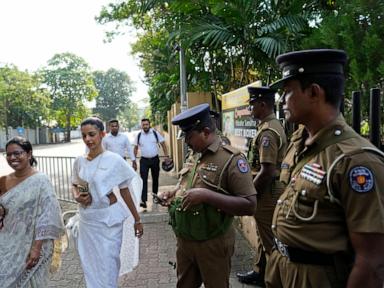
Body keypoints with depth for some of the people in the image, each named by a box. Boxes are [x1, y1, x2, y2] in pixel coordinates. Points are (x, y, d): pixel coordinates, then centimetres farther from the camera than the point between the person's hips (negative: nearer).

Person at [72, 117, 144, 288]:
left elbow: (124, 191, -6)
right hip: (87, 219, 4)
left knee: (107, 266, 4)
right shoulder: (79, 161, -1)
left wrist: (137, 219, -2)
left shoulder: (114, 160, -12)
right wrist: (76, 196, -8)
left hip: (108, 219, -4)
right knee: (90, 265, 18)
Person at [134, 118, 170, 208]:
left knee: (155, 178, 13)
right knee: (144, 180, -9)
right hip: (144, 160, 0)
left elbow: (163, 144, -1)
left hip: (155, 159, 0)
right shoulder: (139, 135, 1)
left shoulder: (155, 133, -3)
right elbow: (136, 148, 9)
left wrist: (167, 156, -8)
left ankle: (155, 196, 32)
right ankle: (143, 200, -12)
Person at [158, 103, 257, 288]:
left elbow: (249, 206, -23)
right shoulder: (196, 157, 7)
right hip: (184, 241, 7)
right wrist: (174, 193, 2)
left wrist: (206, 195, -29)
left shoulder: (231, 159, -17)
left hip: (212, 244, -7)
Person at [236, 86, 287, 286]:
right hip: (272, 189, 10)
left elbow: (267, 171, -25)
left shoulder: (267, 131, -22)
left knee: (270, 239, 4)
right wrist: (254, 188, 19)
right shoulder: (273, 125, 10)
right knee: (264, 235, 20)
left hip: (267, 192, -10)